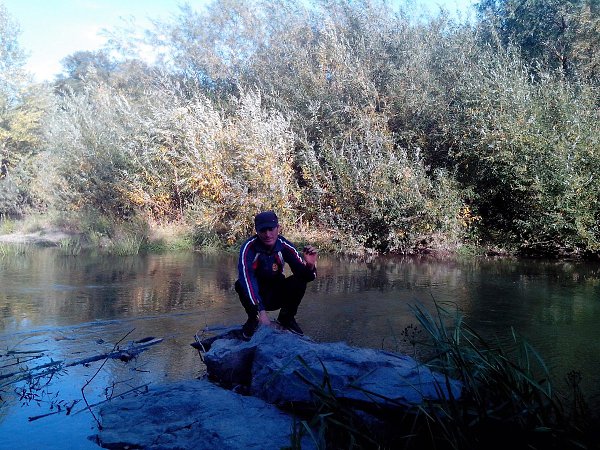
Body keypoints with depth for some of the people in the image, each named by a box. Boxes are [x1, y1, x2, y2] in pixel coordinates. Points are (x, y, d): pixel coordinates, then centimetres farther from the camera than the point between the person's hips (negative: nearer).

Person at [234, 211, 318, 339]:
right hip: (255, 294, -2)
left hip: (276, 296, 2)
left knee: (299, 281, -23)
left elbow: (306, 275, -18)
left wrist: (310, 265, -43)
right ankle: (253, 320, -4)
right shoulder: (249, 247, -25)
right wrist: (261, 311, -48)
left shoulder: (285, 246, -16)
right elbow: (247, 278, -38)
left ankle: (286, 318, 3)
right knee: (241, 285, -32)